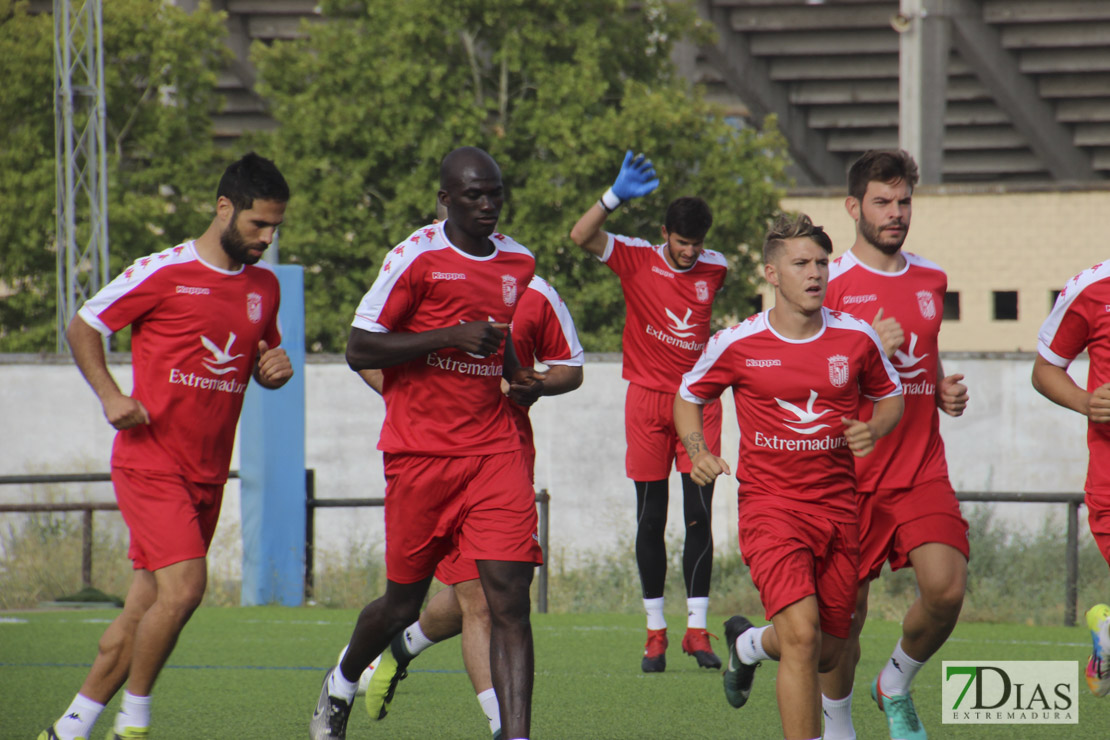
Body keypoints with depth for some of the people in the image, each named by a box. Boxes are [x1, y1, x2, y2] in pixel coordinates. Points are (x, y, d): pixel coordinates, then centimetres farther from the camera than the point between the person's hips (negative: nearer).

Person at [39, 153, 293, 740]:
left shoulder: (264, 286, 11)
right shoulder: (163, 273, -8)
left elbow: (263, 363, 25)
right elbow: (81, 327, 1)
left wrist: (275, 369, 1)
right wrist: (110, 397, -11)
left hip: (208, 472, 6)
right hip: (150, 464, -6)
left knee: (147, 609, 5)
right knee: (184, 587, -19)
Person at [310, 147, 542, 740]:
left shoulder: (518, 263, 12)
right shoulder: (417, 257, -8)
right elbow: (360, 350, -10)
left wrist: (517, 377, 9)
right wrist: (451, 336, -19)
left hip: (494, 450, 4)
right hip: (419, 454, -4)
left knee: (509, 597, -11)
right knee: (404, 601, 8)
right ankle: (341, 685, 39)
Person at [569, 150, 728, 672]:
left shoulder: (714, 269, 4)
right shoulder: (636, 259, -6)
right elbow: (581, 237, -21)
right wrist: (616, 197, -34)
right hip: (648, 399, -2)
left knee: (700, 516, -6)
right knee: (650, 519, 1)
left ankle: (696, 629, -3)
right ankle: (655, 630, 7)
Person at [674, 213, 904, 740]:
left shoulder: (856, 337, 0)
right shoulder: (737, 344, -5)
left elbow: (890, 396, 17)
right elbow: (688, 397, 11)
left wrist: (873, 430, -5)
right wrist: (697, 451, -7)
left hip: (837, 508, 4)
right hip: (770, 505, -4)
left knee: (826, 652, 13)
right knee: (803, 637, -21)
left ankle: (749, 643, 46)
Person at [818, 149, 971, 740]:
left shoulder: (931, 280, 13)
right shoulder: (830, 283, -5)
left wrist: (947, 391, 8)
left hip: (922, 470, 4)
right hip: (849, 475, -4)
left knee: (946, 588, -15)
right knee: (845, 614, 0)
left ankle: (897, 685, 13)